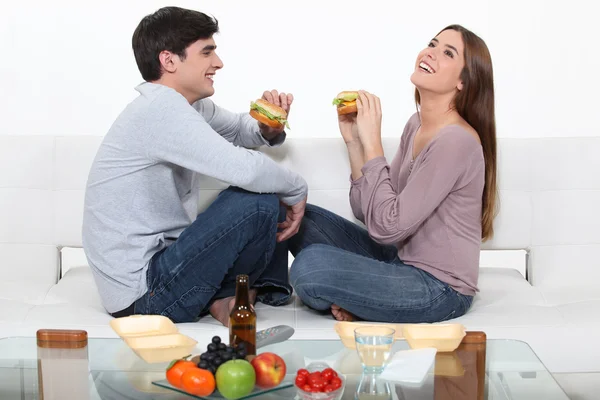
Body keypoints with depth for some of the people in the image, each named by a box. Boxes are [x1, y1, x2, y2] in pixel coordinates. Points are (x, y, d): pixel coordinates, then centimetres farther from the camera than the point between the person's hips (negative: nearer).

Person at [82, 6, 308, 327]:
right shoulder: (161, 108, -20)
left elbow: (238, 129, 21)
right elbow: (242, 169, -30)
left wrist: (268, 127, -3)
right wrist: (297, 189, -11)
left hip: (161, 255, 10)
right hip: (142, 292, -10)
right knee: (258, 200, -21)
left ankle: (221, 298, 5)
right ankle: (228, 294, 3)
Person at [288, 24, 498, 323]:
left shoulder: (456, 141, -21)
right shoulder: (417, 124, 7)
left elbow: (386, 227, -23)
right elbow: (368, 214, 5)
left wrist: (372, 143, -18)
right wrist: (353, 140, -5)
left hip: (439, 288, -9)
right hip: (402, 259, 9)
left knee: (309, 266, -26)